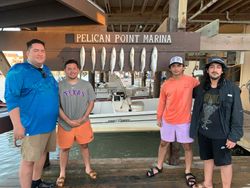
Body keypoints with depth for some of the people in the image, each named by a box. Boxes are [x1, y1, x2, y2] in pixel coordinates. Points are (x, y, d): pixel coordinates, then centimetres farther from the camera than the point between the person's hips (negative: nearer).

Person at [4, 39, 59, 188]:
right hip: (32, 125, -8)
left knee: (42, 153, 20)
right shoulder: (18, 71, -13)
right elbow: (11, 99, -18)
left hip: (49, 123, 8)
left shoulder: (46, 70, 11)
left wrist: (55, 117, 22)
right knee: (29, 159, 2)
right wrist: (18, 125, -22)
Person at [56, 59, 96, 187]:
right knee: (64, 148, 11)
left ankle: (88, 168, 35)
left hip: (83, 123, 1)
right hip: (65, 124, -1)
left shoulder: (86, 85, -3)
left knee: (84, 146, 15)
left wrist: (83, 118, -10)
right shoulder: (59, 86, -7)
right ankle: (62, 173, 29)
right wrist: (68, 121, -13)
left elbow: (91, 102, 0)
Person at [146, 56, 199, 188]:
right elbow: (162, 102, 4)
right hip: (167, 121, 2)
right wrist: (159, 117, 7)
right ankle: (159, 167, 36)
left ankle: (188, 172, 30)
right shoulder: (165, 85, -2)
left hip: (184, 121, -2)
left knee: (187, 146, 10)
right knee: (163, 144, 16)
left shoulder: (191, 80, -7)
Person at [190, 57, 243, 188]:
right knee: (207, 158, 20)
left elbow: (237, 114, -10)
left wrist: (234, 136, -12)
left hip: (220, 134, -4)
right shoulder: (200, 88, 2)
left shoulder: (232, 89, -9)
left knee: (224, 162, 10)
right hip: (203, 132, 5)